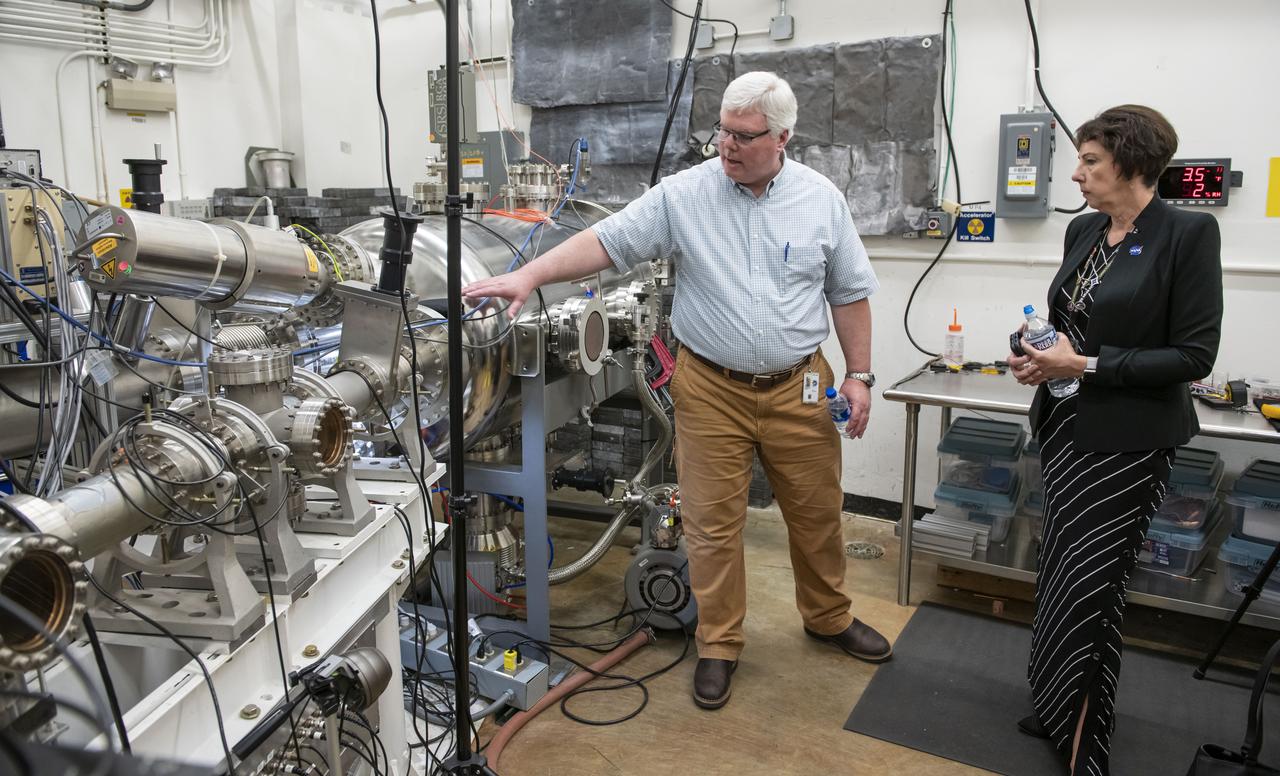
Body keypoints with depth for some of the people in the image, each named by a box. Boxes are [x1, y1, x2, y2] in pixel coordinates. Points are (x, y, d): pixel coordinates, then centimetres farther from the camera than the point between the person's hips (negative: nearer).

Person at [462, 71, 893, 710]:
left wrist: (859, 375, 3)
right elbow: (606, 241, -10)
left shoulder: (822, 200, 1)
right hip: (712, 391, -2)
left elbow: (850, 293, 6)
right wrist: (528, 275, -21)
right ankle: (719, 644, 25)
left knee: (817, 512, 15)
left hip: (799, 388, 2)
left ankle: (829, 617, 41)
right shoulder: (684, 195, -6)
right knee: (713, 522, 5)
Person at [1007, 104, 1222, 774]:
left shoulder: (1188, 233, -13)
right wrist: (1039, 351, -3)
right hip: (1067, 427, 7)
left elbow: (1195, 355, -15)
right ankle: (1059, 708, 33)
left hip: (1128, 441, -6)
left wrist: (1084, 365, -18)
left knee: (1087, 586, 0)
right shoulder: (1082, 231, 7)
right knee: (1060, 574, 15)